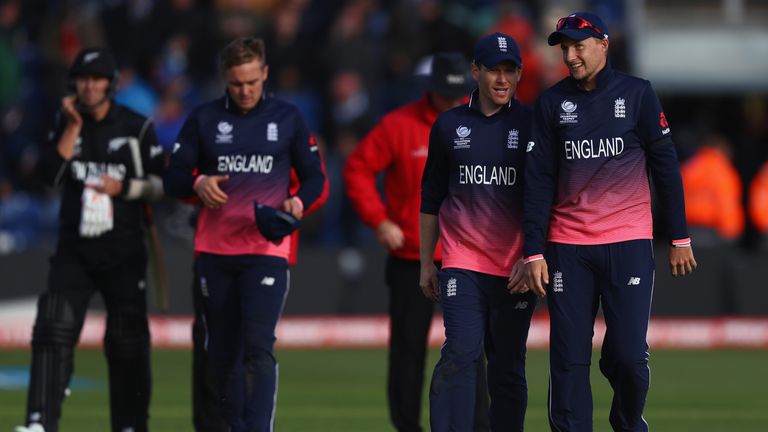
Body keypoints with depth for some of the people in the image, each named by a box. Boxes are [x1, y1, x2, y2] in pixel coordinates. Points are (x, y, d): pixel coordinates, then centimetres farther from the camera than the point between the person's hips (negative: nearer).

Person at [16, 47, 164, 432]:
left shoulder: (137, 127, 0)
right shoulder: (65, 123, 7)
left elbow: (161, 184, 3)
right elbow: (51, 173, -7)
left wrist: (124, 188, -13)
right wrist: (73, 127, -10)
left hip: (124, 254, -1)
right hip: (74, 251, 1)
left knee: (127, 342, 4)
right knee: (54, 329, -15)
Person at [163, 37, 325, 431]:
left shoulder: (287, 118, 6)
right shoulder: (204, 119, 7)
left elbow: (313, 176, 12)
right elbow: (173, 179, 7)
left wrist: (299, 202, -9)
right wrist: (197, 183, -15)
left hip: (267, 250, -2)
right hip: (215, 252, 2)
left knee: (258, 349, -17)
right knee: (221, 353, 9)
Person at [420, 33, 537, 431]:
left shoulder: (532, 125, 4)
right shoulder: (449, 125, 9)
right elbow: (431, 199, 15)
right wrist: (426, 264, 14)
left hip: (515, 270, 0)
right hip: (461, 264, 0)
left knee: (508, 366, 5)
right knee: (461, 354, -13)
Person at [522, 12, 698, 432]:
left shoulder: (637, 94, 3)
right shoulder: (551, 102, 6)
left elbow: (665, 166, 5)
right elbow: (538, 181, 4)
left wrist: (679, 238, 4)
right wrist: (534, 252, -2)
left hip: (629, 244, -1)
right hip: (568, 248, 1)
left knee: (628, 356, -6)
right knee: (568, 359, -2)